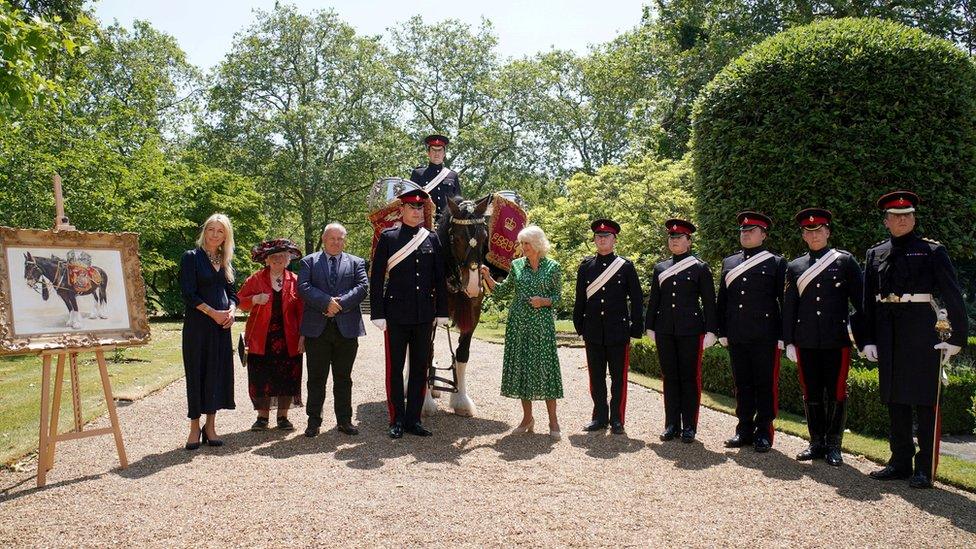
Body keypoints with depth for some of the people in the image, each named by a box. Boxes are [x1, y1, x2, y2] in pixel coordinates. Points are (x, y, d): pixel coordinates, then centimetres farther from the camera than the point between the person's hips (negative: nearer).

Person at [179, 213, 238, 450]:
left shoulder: (226, 262, 14)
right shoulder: (191, 257, -2)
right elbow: (188, 294, -9)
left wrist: (231, 310, -5)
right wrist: (213, 312, -15)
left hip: (222, 325, 5)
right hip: (197, 324, -5)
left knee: (218, 372, 5)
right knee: (196, 373, 0)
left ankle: (210, 426, 14)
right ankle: (195, 428, 9)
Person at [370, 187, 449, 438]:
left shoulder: (432, 239, 7)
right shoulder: (388, 238, -1)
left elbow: (440, 278, 10)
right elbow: (376, 279, -4)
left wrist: (442, 312, 5)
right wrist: (377, 314, -9)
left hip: (425, 315, 3)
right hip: (396, 313, -3)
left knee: (420, 368, 9)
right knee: (394, 368, 4)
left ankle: (413, 419, 19)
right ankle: (397, 421, 15)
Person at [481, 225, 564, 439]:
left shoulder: (552, 267, 0)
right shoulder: (516, 265, 7)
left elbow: (557, 297, 2)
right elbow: (503, 291, 11)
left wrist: (543, 301, -16)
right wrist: (488, 277, -2)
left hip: (542, 324, -3)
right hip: (518, 324, 3)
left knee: (545, 367, -4)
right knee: (521, 366, 6)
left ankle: (553, 421, 5)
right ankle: (527, 418, 19)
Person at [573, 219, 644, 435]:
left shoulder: (626, 266, 0)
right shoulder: (586, 266, 7)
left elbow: (637, 299, 1)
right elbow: (580, 298, 10)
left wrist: (637, 327, -2)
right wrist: (579, 325, 8)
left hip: (618, 330, -2)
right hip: (593, 332, 2)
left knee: (618, 377, 4)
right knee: (596, 376, 9)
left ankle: (617, 419, 14)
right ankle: (599, 417, 21)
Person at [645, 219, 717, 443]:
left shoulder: (700, 268, 0)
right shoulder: (660, 268, 11)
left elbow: (709, 302, -2)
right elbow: (653, 300, 14)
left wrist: (710, 331, -7)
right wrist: (650, 327, 10)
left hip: (691, 331, -4)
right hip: (665, 331, 4)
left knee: (690, 378, 2)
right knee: (670, 377, 8)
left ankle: (689, 426, 10)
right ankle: (672, 424, 16)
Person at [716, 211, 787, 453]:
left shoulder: (776, 263, 1)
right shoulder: (729, 263, 13)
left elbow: (784, 301, -1)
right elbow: (722, 300, 14)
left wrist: (782, 335, -7)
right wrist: (723, 332, 9)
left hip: (765, 337, -4)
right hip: (737, 337, 4)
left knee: (766, 385, 3)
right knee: (742, 385, 10)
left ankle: (764, 432, 12)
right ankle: (745, 430, 19)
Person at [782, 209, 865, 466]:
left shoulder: (845, 261, 3)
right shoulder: (794, 267, 10)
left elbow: (860, 302, 1)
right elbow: (788, 307, 11)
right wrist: (789, 341, 6)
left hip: (837, 340, -2)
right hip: (806, 342, 3)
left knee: (836, 393, 3)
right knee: (811, 394, 8)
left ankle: (833, 445, 14)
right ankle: (816, 442, 19)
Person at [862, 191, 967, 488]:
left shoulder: (932, 251, 1)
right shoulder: (875, 254, 11)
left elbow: (953, 296, -2)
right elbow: (868, 301, 10)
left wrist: (958, 338, -6)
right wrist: (869, 340, 5)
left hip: (922, 334, -4)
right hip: (888, 336, 4)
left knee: (925, 402, 1)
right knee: (895, 400, 11)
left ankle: (925, 469, 8)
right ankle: (900, 462, 21)